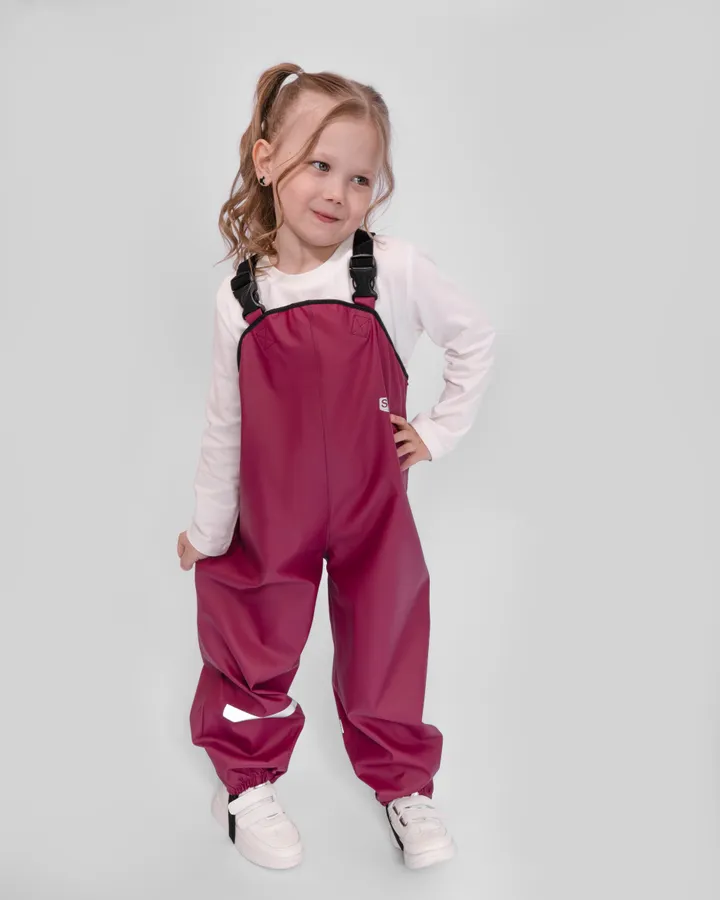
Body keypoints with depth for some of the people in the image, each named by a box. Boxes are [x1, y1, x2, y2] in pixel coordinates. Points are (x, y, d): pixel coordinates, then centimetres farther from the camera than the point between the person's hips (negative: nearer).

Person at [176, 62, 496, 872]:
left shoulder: (396, 272, -14)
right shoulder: (241, 299, -9)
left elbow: (475, 338, 1)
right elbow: (224, 426, -1)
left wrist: (441, 429, -1)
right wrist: (208, 531, 5)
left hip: (373, 513, 0)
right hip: (271, 521, 1)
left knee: (384, 647, 14)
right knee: (254, 647, 13)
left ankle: (403, 787, 38)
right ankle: (246, 782, 39)